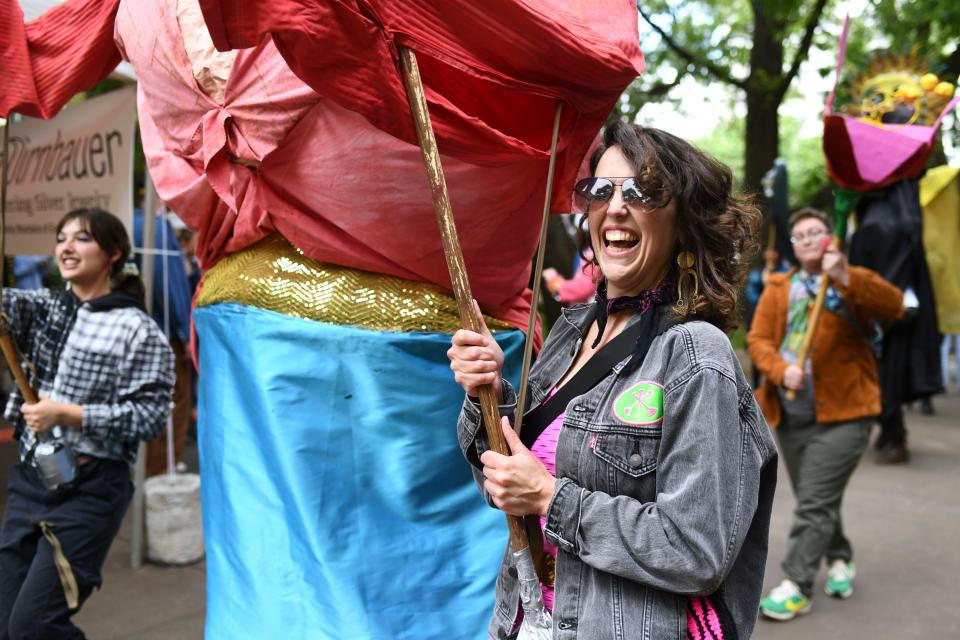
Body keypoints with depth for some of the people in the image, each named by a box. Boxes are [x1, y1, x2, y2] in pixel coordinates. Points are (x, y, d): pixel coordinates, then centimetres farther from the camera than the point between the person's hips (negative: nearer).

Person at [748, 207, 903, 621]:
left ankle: (796, 586, -1)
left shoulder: (853, 282, 1)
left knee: (815, 503, -8)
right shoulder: (778, 288, 10)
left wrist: (845, 278, -29)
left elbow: (894, 306, -17)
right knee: (814, 500, 17)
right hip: (790, 415, 5)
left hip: (843, 413, -4)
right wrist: (780, 370, -17)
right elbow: (758, 338, 2)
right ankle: (839, 559, 38)